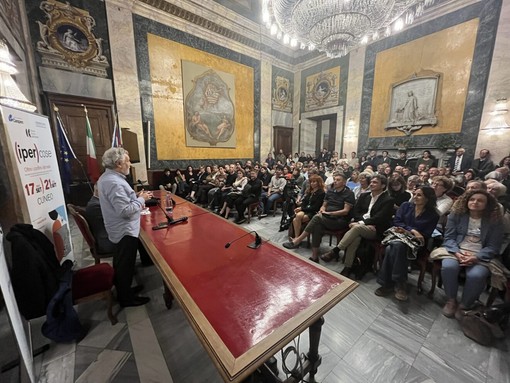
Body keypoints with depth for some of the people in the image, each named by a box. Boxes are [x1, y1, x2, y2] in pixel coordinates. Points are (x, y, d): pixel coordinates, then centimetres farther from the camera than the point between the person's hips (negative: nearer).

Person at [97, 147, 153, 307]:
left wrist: (136, 198, 6)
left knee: (121, 264, 25)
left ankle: (122, 290, 44)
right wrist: (141, 199, -17)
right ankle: (126, 298, 24)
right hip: (125, 231, -11)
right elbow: (125, 211, -30)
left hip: (119, 229, 11)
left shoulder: (106, 177, 7)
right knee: (125, 265, 6)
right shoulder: (114, 183, -27)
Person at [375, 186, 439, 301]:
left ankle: (388, 283, -26)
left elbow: (426, 235, 0)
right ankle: (399, 283, -22)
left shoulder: (433, 215, 6)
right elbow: (396, 221, 3)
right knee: (395, 247, -35)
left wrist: (407, 231, -14)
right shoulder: (405, 206, 12)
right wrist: (412, 230, -11)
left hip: (414, 242, -2)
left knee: (391, 249, -36)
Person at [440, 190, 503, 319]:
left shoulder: (494, 221, 6)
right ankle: (451, 300, -8)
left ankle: (464, 306, -6)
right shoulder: (456, 215, 6)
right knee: (448, 267, -33)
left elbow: (493, 246, 2)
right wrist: (457, 252, -16)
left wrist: (476, 257, -16)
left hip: (480, 256, 0)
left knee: (476, 275, -32)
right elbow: (449, 237, 3)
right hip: (456, 251, 0)